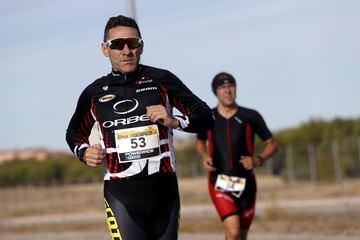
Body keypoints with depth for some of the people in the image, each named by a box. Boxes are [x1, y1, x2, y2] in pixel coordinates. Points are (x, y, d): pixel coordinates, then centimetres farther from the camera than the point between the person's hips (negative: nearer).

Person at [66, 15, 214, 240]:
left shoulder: (161, 80, 5)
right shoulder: (94, 93, 8)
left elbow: (206, 116, 8)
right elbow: (74, 132, 26)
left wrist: (174, 121, -11)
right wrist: (84, 152, 4)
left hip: (164, 189, 2)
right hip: (120, 194, -1)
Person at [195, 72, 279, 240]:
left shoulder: (250, 117, 0)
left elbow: (272, 144, 7)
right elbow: (200, 142, 23)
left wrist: (258, 159, -11)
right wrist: (204, 156, 2)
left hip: (245, 182, 1)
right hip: (219, 183, -1)